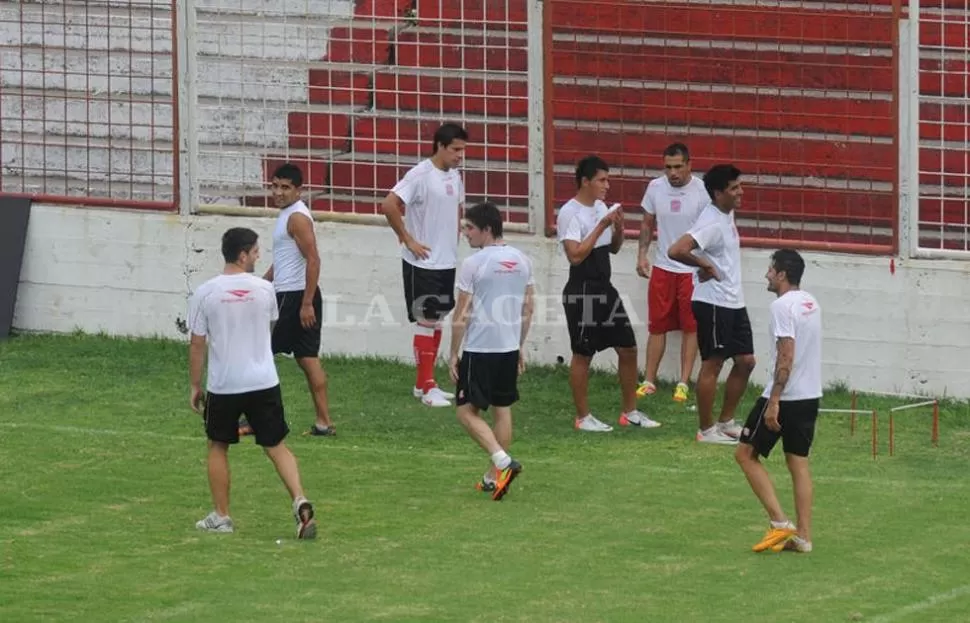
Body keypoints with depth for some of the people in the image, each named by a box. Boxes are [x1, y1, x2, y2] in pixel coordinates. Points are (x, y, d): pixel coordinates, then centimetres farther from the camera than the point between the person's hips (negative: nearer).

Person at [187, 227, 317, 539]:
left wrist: (195, 385, 6)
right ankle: (300, 501, -10)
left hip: (222, 385, -1)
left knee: (218, 447, 15)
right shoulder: (263, 289, -3)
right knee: (276, 446, 8)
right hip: (264, 382, 1)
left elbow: (197, 344, -4)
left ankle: (221, 517, 17)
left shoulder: (205, 293, -8)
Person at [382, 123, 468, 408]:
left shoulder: (455, 176, 8)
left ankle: (423, 383, 21)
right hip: (423, 263, -8)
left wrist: (454, 240, 15)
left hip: (447, 262, 8)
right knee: (426, 321, -4)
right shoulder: (420, 175, -16)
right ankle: (427, 388, 0)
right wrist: (408, 240, -18)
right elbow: (389, 205, -23)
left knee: (437, 321, 12)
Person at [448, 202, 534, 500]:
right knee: (503, 410, 13)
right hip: (509, 347, 6)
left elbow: (461, 316, -11)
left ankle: (502, 461, -16)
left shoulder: (473, 264, -12)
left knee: (467, 411, 1)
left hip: (479, 349, -6)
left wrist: (454, 353, -2)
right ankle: (496, 476, 17)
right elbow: (527, 310, 13)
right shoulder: (521, 261, 6)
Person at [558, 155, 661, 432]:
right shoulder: (570, 213, -15)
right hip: (582, 292, -8)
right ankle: (583, 417, 10)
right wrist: (601, 226, -21)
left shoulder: (601, 208, 11)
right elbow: (575, 255, -23)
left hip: (605, 290, 9)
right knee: (582, 354, 1)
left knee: (628, 348, 9)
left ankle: (630, 412, 19)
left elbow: (614, 248, 19)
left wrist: (618, 228, -2)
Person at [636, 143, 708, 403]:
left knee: (690, 327, 3)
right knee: (657, 326, 7)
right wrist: (642, 254, 1)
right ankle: (649, 381, 14)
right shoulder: (655, 188, -1)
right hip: (662, 267, 3)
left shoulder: (702, 191, -13)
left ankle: (684, 384, 9)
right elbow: (647, 224, 12)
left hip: (692, 270, -3)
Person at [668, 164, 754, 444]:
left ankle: (726, 422, 22)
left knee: (745, 361, 12)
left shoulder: (728, 216, 9)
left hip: (734, 302, 10)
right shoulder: (712, 223, -20)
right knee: (712, 364, -2)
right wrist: (705, 264, -18)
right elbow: (676, 251, -31)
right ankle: (706, 430, 6)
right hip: (712, 303, -10)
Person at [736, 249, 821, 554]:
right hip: (810, 395, 8)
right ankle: (803, 536, 7)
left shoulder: (783, 306, -15)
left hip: (785, 395, -8)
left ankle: (779, 523, -5)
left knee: (746, 454, 3)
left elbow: (786, 357, -22)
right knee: (799, 462, 10)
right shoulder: (811, 303, 11)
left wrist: (774, 401, -22)